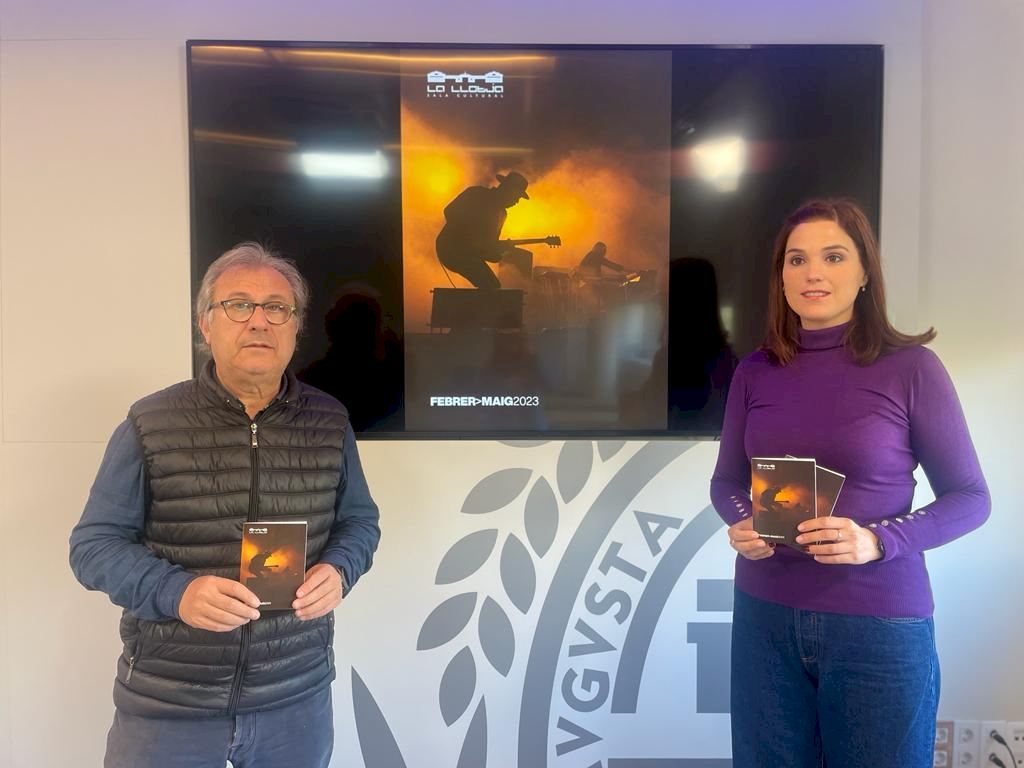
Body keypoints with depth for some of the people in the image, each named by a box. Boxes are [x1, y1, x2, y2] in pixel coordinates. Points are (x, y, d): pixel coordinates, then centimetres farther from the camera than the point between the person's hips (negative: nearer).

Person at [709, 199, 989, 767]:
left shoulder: (910, 367, -8)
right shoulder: (755, 372, 1)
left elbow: (970, 497, -4)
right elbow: (726, 480, 10)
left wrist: (878, 541, -19)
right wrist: (739, 523, -12)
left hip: (879, 623, -2)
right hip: (765, 613, 3)